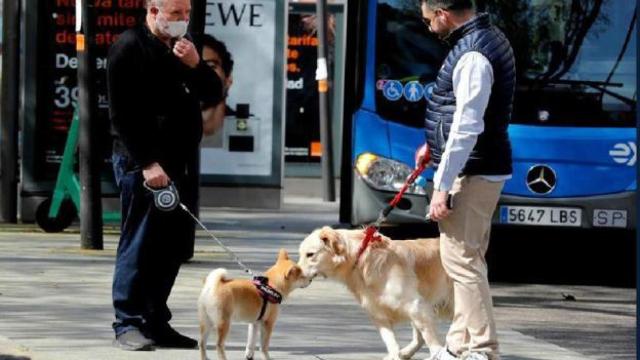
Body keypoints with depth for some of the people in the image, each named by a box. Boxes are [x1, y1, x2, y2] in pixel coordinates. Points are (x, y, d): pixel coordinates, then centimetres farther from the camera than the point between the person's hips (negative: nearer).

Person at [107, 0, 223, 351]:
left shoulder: (184, 48, 16)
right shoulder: (130, 47, -7)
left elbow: (213, 96, 15)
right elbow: (122, 114, -12)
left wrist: (195, 65, -5)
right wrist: (146, 163, -18)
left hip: (181, 160, 7)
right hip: (143, 163, -7)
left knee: (175, 245, 8)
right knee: (139, 243, -7)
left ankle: (155, 322, 15)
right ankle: (128, 324, -3)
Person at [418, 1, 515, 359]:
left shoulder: (472, 56, -21)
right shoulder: (489, 38, 12)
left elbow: (467, 128, -24)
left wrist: (442, 187, -21)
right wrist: (435, 144, 32)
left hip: (471, 173, -11)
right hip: (486, 168, 11)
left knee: (461, 259, -8)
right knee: (468, 259, 15)